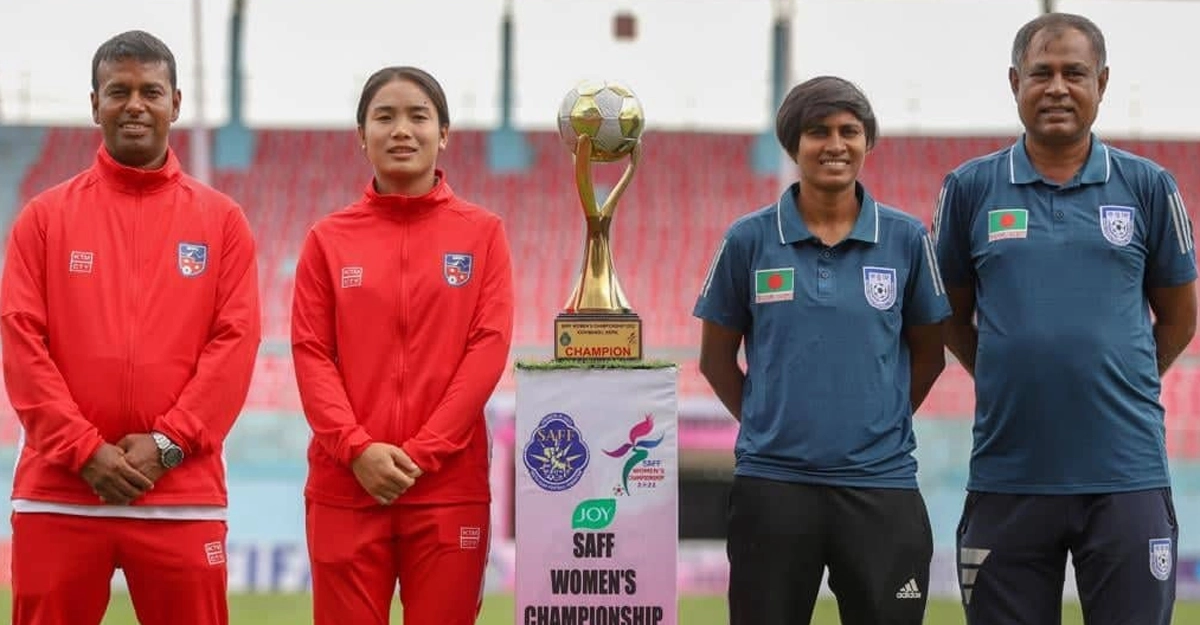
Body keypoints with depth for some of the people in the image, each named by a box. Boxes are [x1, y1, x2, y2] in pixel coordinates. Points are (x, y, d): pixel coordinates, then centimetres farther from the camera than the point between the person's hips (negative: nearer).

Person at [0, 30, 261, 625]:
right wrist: (84, 450, -9)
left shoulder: (221, 220, 8)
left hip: (183, 493, 0)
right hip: (59, 492, 0)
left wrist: (168, 444, -10)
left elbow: (235, 341, 0)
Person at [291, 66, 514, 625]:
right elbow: (311, 354, 2)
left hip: (449, 488, 0)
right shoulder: (329, 238, 7)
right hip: (345, 487, 1)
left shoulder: (482, 233, 6)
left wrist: (422, 452, -10)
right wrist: (357, 448, -12)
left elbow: (489, 348, -1)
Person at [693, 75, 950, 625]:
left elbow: (928, 354, 12)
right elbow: (717, 358, 10)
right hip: (772, 483, 0)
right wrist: (771, 425, 6)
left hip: (881, 482, 0)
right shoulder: (750, 240, 1)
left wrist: (879, 426, 7)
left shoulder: (906, 239, 3)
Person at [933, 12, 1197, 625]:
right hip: (1007, 477, 1)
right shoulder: (970, 188, 4)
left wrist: (1118, 386, 12)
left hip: (1126, 475, -1)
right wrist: (1008, 388, 10)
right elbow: (951, 315, 14)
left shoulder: (1147, 186, 4)